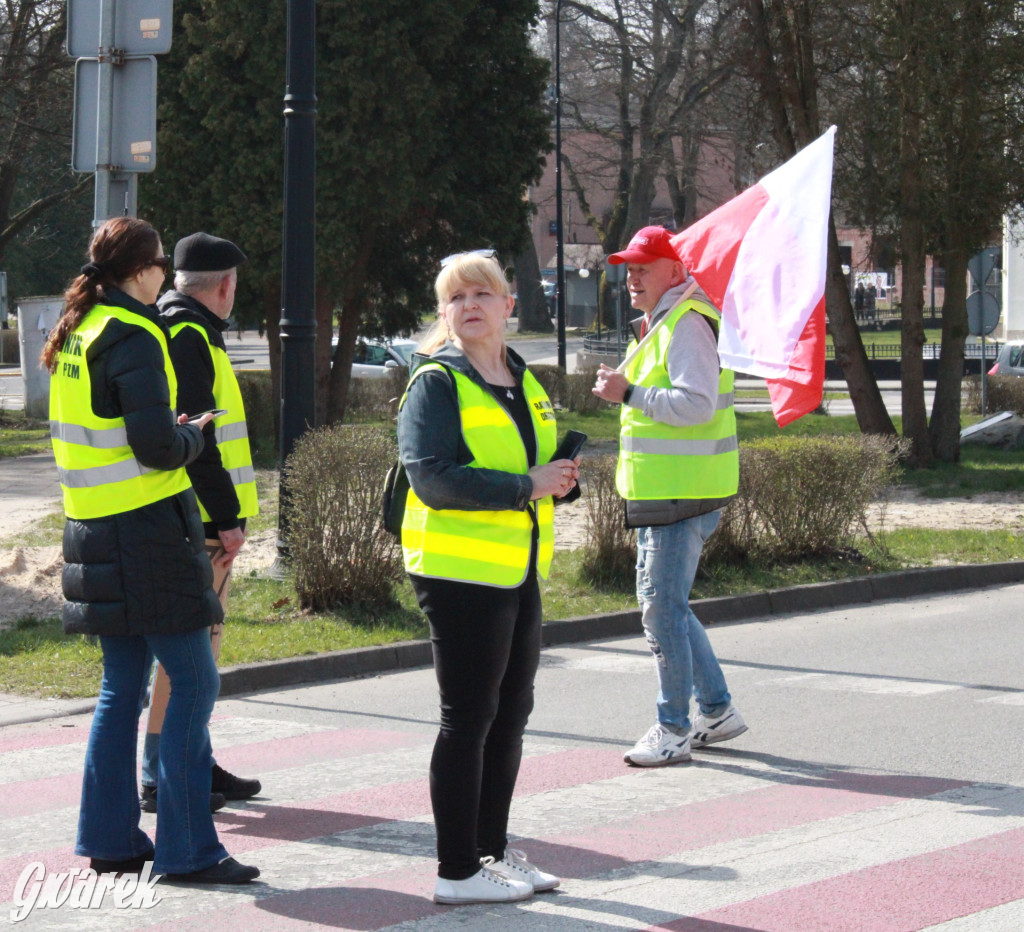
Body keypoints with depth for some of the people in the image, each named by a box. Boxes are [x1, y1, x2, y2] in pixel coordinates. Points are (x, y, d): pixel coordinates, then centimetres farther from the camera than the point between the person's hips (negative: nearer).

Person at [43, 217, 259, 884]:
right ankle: (186, 849, -5)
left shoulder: (77, 334, 13)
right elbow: (158, 447, -21)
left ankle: (110, 837, 18)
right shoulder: (131, 338, -15)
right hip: (148, 527, -9)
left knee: (123, 684, 15)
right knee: (194, 680, -5)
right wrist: (193, 435, -2)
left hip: (93, 527, 9)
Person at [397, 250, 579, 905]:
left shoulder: (524, 381, 14)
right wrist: (527, 486, -23)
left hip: (519, 573, 8)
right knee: (468, 719, -4)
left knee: (511, 714, 15)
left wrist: (562, 472, 2)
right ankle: (457, 871, 3)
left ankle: (492, 849, 28)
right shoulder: (437, 382, -10)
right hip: (461, 573, -8)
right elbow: (432, 478, -22)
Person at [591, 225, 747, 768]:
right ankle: (717, 711, 24)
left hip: (683, 496, -11)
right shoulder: (658, 324, 19)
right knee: (661, 604, 15)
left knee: (662, 606, -8)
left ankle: (674, 730, -2)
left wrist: (630, 393, -23)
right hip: (658, 495, 11)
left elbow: (697, 403, -25)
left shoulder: (686, 323, -15)